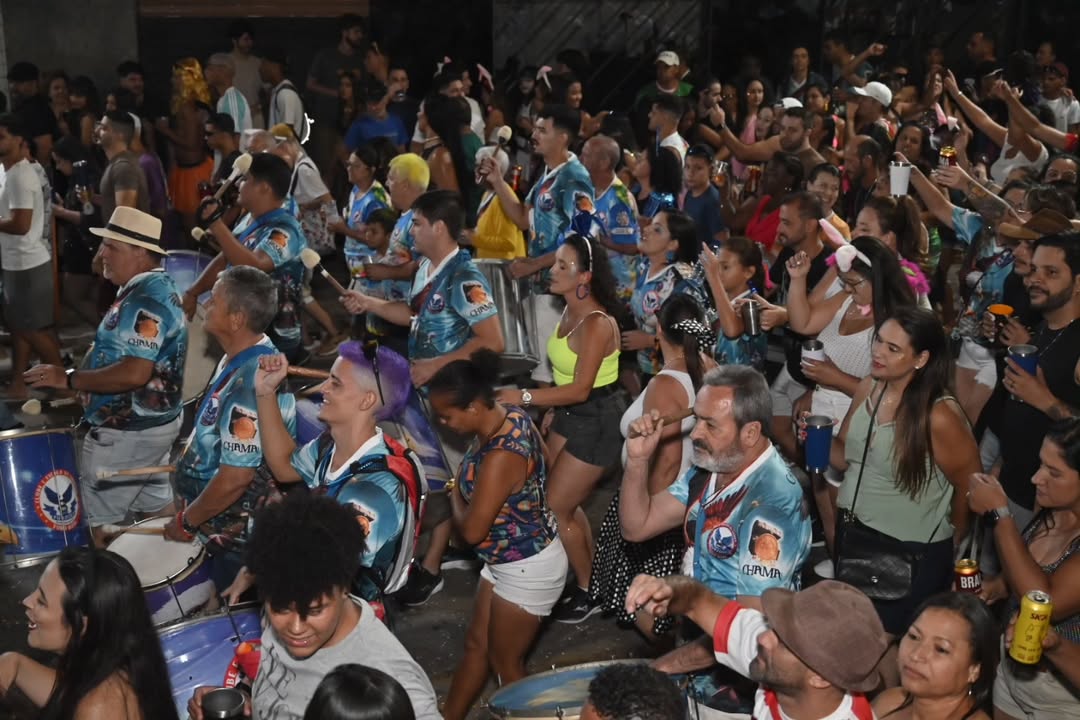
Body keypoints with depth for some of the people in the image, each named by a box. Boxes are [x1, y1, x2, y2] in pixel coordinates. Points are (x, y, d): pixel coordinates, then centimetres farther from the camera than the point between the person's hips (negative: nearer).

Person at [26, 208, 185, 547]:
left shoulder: (146, 301, -24)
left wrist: (69, 379, -23)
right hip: (153, 422, 10)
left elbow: (135, 374, -32)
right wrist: (82, 379, 12)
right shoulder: (154, 288, 8)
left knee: (97, 520, 1)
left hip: (126, 432, -10)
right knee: (156, 505, 20)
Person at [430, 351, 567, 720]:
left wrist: (455, 496, -7)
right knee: (476, 644, 21)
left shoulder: (500, 457, -34)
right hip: (508, 562, 10)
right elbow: (543, 456, 14)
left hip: (529, 569, -10)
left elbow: (472, 530, -25)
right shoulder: (509, 414, -7)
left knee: (504, 661, 10)